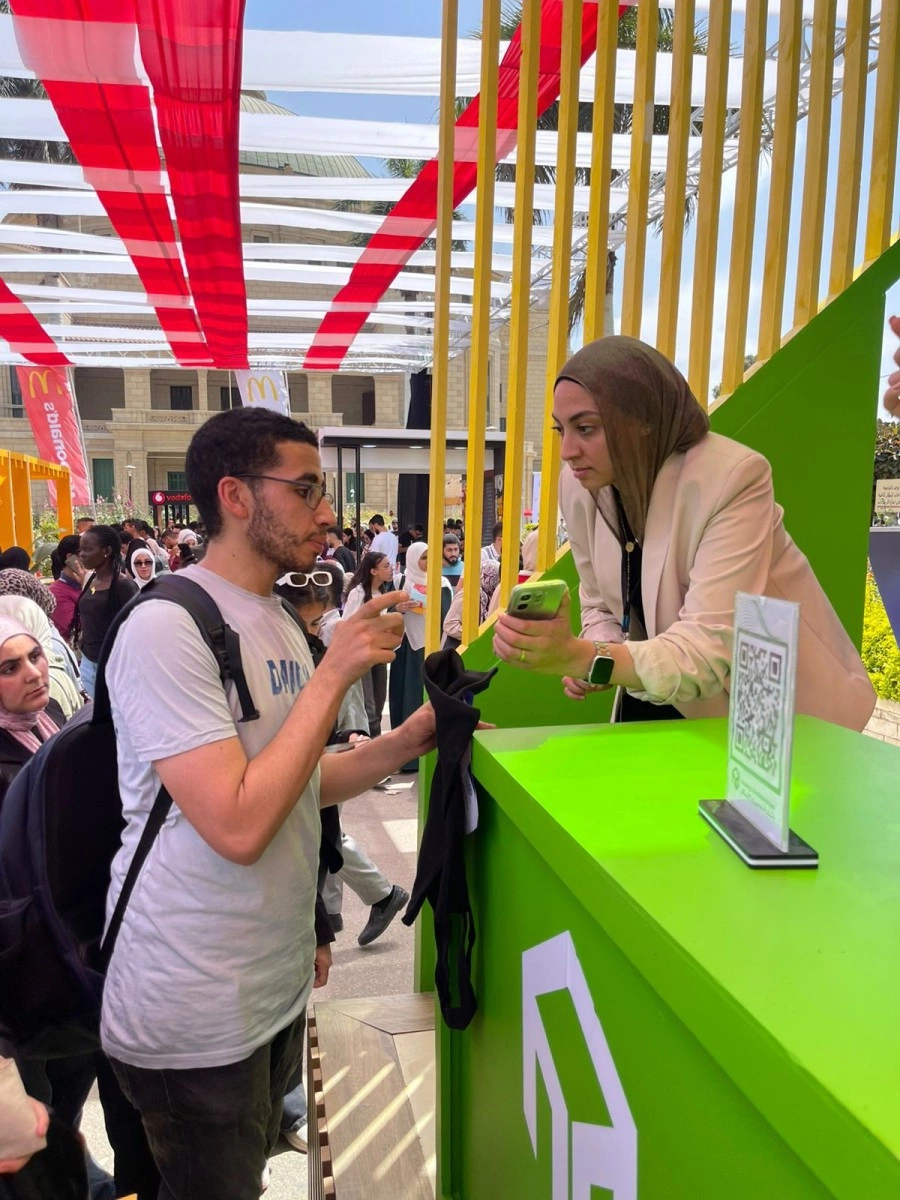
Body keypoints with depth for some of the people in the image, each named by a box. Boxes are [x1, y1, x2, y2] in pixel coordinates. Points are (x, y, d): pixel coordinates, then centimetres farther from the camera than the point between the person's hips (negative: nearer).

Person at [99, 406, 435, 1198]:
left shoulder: (277, 618, 5)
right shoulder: (167, 627, -22)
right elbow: (238, 825, -29)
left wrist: (413, 737, -3)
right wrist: (335, 674, -25)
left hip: (279, 980, 8)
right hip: (196, 1017, -8)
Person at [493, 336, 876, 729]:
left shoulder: (733, 477, -27)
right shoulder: (579, 485, -9)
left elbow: (710, 649, -33)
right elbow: (601, 605, 3)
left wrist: (580, 657, -46)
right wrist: (586, 658, -19)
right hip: (665, 698, 5)